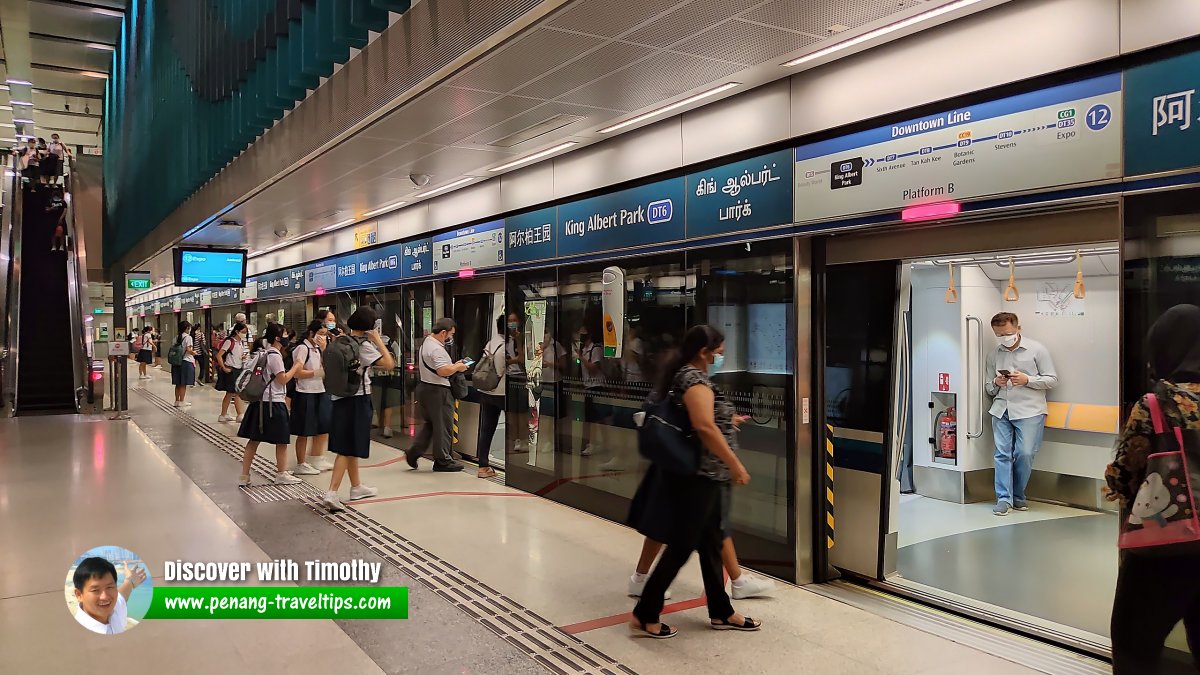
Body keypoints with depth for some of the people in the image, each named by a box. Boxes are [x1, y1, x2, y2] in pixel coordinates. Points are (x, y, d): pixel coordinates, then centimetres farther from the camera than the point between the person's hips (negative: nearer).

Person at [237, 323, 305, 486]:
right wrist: (296, 367, -6)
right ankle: (281, 474, 15)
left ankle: (244, 476, 10)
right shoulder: (275, 356, -15)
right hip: (273, 402, -9)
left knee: (254, 439, 9)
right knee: (282, 439, 5)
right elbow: (283, 379, -17)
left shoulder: (265, 353, 13)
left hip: (261, 401, 9)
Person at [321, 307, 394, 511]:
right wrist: (378, 340, -12)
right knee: (347, 448, -6)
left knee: (349, 445, 17)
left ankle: (356, 487, 29)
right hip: (358, 399, -8)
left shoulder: (339, 342, 6)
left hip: (340, 397, 8)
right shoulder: (364, 345, -14)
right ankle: (332, 493, -13)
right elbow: (389, 364, -19)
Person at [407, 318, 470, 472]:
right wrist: (458, 367, -13)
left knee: (429, 424, 18)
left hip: (424, 387, 10)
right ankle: (442, 461, 8)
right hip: (438, 391, -10)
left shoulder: (426, 343, 14)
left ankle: (414, 451, 13)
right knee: (443, 426, 1)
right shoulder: (437, 349, -20)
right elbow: (443, 371, -29)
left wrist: (454, 364, 13)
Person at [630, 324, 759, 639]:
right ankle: (645, 614, 6)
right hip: (695, 476, -10)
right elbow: (705, 427, -30)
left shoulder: (684, 376, 13)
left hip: (700, 475, 10)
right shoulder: (695, 379, -18)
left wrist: (728, 420, 29)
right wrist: (735, 464, -25)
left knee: (710, 543, 16)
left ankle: (721, 613, 26)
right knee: (682, 546, -3)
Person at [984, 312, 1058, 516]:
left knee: (1025, 453, -6)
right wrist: (996, 383, -3)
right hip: (1001, 409, 3)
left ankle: (1018, 495, 13)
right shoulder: (992, 355, 13)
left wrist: (1027, 380, -11)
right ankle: (1004, 499, 1)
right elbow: (988, 388, 20)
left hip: (1029, 410, -3)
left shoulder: (1036, 350, 4)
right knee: (1002, 453, -3)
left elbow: (1052, 380, 3)